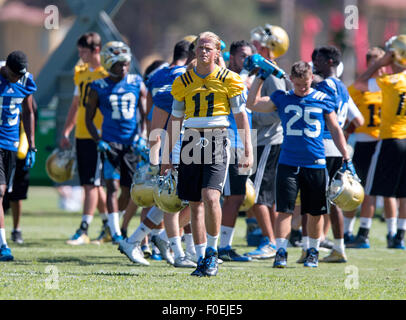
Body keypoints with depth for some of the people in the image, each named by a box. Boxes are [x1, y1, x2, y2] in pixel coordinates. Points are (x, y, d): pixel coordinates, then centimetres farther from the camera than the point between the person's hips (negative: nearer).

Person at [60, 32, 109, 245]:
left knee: (92, 184, -9)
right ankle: (109, 226, 23)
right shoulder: (81, 72, 14)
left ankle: (83, 231, -10)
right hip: (82, 135, 8)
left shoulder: (108, 73, -8)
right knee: (92, 184, 11)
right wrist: (66, 132, 17)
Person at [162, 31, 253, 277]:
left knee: (211, 197, -19)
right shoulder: (183, 82, 8)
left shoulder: (229, 80, 1)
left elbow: (241, 116, 5)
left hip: (217, 142, -3)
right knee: (196, 204, 3)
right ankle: (202, 259, 10)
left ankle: (212, 251, -2)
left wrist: (248, 152, -1)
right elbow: (175, 120, 15)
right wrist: (167, 155, 14)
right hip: (192, 141, 3)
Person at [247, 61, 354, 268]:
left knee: (315, 212, 7)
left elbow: (335, 130, 10)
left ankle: (313, 251, 23)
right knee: (284, 209, -7)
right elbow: (252, 104, 2)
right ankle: (281, 252, -3)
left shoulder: (322, 100, 5)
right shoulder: (282, 99, 6)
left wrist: (346, 158, 7)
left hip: (315, 163, 0)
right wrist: (261, 77, 1)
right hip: (288, 163, 0)